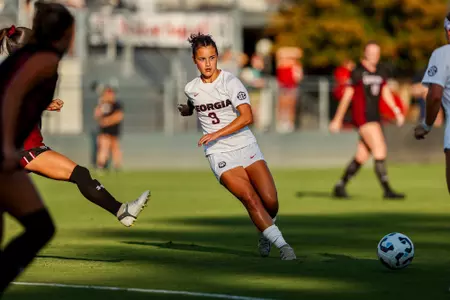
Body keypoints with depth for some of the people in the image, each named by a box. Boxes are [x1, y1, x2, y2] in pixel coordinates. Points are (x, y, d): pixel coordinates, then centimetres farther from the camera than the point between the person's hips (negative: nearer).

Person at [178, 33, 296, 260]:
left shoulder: (230, 82, -8)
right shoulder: (191, 89, 6)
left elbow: (246, 117, -20)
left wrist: (217, 134, -22)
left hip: (246, 147, -1)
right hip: (220, 155, 1)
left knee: (270, 200, -14)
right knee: (250, 199, -22)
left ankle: (265, 233, 19)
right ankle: (281, 244, -21)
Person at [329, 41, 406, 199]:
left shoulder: (380, 72, 13)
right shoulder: (358, 72, -6)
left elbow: (386, 94, 16)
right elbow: (347, 96, -4)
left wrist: (396, 111, 1)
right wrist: (337, 120, -1)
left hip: (374, 117, 7)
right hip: (362, 116, -7)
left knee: (362, 156, 9)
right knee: (380, 149, -16)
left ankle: (340, 187, 21)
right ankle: (387, 190, -17)